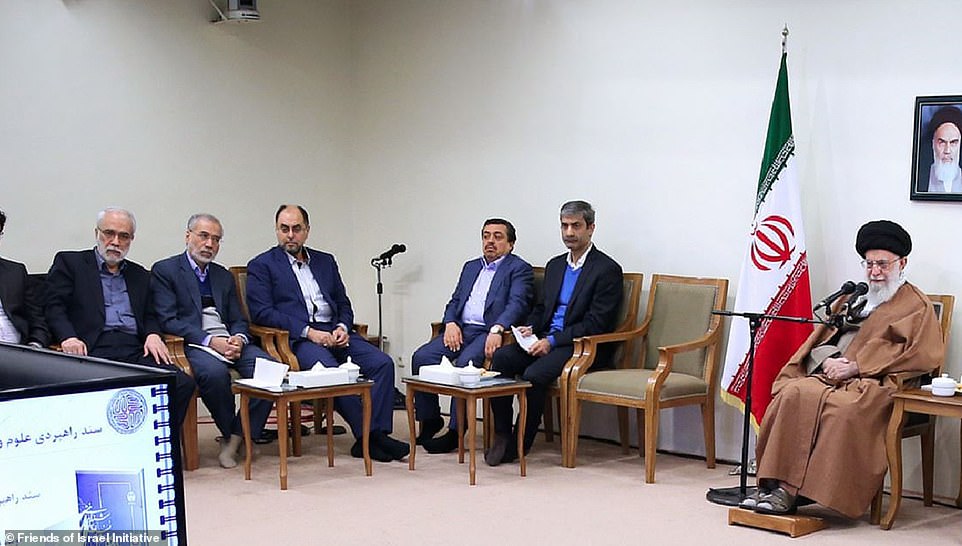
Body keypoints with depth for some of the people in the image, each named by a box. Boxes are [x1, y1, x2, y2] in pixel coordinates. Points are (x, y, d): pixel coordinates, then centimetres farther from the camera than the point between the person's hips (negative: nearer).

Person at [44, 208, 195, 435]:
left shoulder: (139, 274, 28)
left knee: (182, 383, -23)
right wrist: (68, 337, -16)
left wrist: (153, 334, 2)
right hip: (92, 349, -4)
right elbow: (54, 307, 4)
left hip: (135, 350, 4)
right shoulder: (69, 262, 14)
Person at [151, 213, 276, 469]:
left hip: (229, 342, 5)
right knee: (214, 371, -38)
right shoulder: (165, 270, 5)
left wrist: (238, 339, -7)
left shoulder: (224, 276, 24)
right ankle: (230, 435, -12)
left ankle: (235, 439, -16)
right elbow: (168, 321, -7)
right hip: (192, 343, -5)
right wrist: (210, 341, -18)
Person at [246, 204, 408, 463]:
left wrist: (343, 328, -2)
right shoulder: (262, 265, 8)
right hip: (297, 339, -5)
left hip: (336, 334, 5)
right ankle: (365, 435, -26)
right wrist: (308, 332, -14)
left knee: (383, 363, -19)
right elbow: (262, 313, -4)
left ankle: (377, 433, -25)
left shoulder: (325, 261, 23)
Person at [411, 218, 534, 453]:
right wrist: (450, 323, -2)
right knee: (421, 357, -17)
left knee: (464, 363, -33)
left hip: (489, 333, -6)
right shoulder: (471, 267, 26)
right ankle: (430, 421, -2)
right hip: (461, 329, 6)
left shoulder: (519, 269, 5)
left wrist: (497, 329, -28)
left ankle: (455, 431, -23)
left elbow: (517, 304, -11)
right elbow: (455, 301, 21)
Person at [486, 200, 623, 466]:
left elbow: (596, 324, -13)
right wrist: (531, 328, 1)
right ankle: (502, 435, -15)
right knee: (500, 358, -21)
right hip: (546, 340, 7)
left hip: (581, 345, -7)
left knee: (534, 374, -31)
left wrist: (552, 341, -18)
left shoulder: (607, 269, -6)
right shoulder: (555, 265, 18)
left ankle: (521, 444, -14)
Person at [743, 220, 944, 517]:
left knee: (841, 408, -36)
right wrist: (826, 360, -4)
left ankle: (792, 491, -34)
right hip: (829, 375, 5)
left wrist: (855, 367, -13)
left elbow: (923, 355, -6)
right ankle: (775, 485, -31)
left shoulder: (916, 306, 9)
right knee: (792, 393, -27)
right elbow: (823, 335, 23)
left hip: (871, 383, -5)